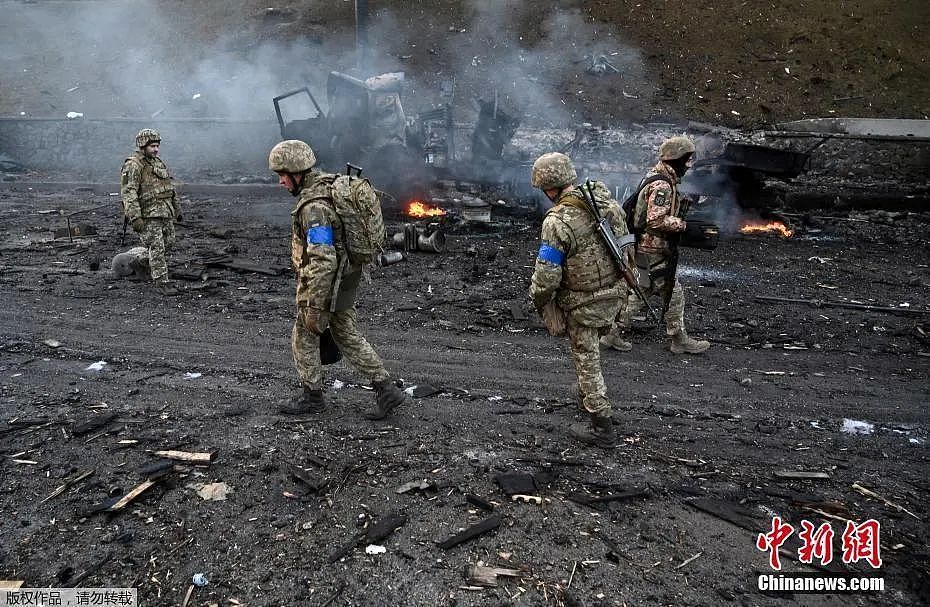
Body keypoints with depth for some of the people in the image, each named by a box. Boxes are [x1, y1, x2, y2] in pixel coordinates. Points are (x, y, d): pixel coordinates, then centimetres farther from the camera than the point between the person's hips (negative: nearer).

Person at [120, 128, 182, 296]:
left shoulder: (158, 162, 15)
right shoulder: (132, 166, -11)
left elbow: (169, 187, 24)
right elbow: (128, 193, -18)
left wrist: (177, 208, 24)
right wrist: (135, 217, -25)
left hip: (166, 213, 8)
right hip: (147, 215, -8)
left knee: (168, 243, 13)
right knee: (156, 248, -7)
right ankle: (161, 282, -1)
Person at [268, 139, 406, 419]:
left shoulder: (314, 207, -26)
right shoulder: (326, 184, 5)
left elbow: (323, 262, -30)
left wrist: (315, 308, -27)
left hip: (324, 284, -9)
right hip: (344, 279, 9)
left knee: (304, 338, 11)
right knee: (348, 336, 15)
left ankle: (312, 397, 26)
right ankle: (386, 389, 13)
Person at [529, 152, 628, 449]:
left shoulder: (558, 221, -25)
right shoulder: (608, 202, -2)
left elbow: (546, 276, -22)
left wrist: (537, 300, -3)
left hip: (583, 303, -7)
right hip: (613, 295, 7)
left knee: (587, 361, 8)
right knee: (588, 351, 28)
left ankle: (602, 429, 18)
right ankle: (588, 395, 45)